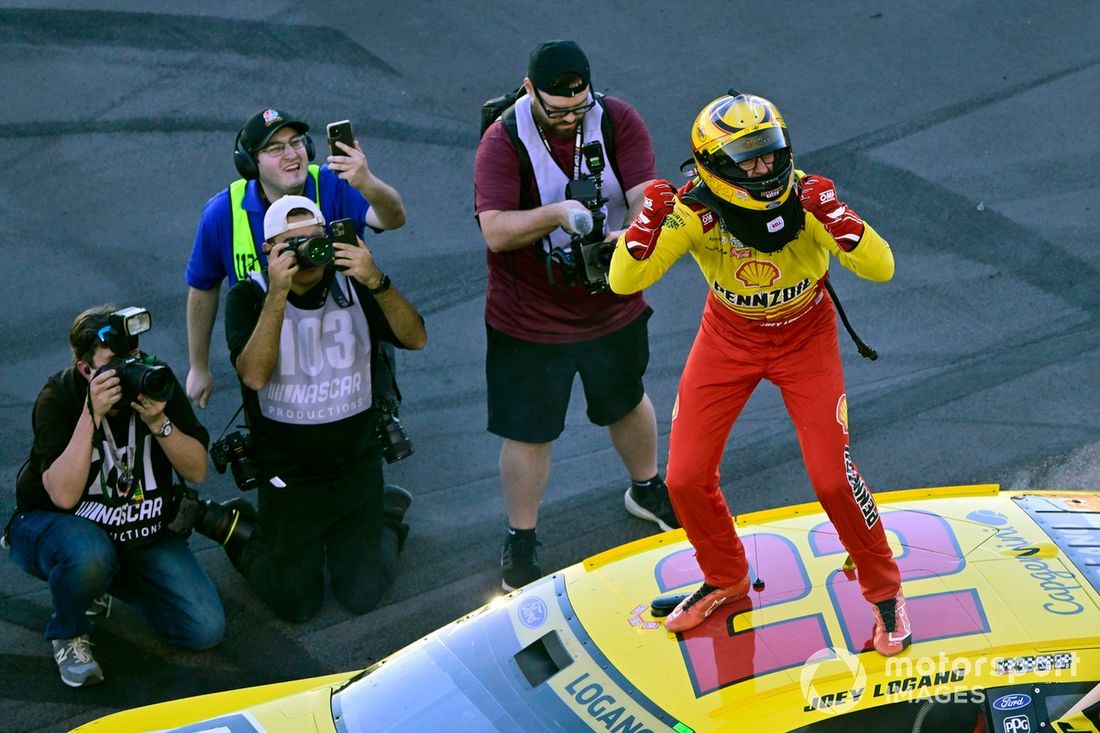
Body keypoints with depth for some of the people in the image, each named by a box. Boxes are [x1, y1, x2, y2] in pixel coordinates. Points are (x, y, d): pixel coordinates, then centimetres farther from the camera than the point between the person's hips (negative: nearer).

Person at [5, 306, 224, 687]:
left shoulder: (154, 381, -10)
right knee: (90, 554, -42)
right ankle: (68, 633, -7)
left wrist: (159, 422, -29)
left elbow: (197, 471, -11)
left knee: (206, 630, -11)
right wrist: (92, 413, -36)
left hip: (144, 532, 4)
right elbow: (64, 495, -31)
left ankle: (113, 581, 17)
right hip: (56, 525, -4)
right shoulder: (57, 398, -19)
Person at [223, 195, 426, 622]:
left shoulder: (353, 286, -5)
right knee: (296, 605, 5)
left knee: (362, 598, 8)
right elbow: (254, 375, -27)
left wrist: (377, 282, -30)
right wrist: (277, 294, -33)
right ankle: (247, 538, 33)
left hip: (358, 470, 2)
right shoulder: (250, 297, -12)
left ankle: (386, 519, 37)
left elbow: (415, 339, -15)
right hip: (288, 478, -2)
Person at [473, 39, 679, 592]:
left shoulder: (618, 122, -13)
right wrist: (557, 214, -44)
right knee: (528, 434, 7)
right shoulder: (503, 143, -21)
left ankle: (647, 490, 55)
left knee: (627, 403, 27)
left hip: (614, 308, 3)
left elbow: (646, 195, -22)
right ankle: (521, 541, 28)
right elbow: (495, 231, -29)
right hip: (528, 322, -3)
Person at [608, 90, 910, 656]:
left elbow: (881, 269, -33)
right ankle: (725, 580, 28)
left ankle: (883, 590, 17)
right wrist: (649, 220, -42)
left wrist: (834, 216, -46)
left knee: (832, 477, -10)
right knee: (686, 478, -2)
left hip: (805, 338, -2)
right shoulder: (695, 211, -24)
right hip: (729, 338, 2)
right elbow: (624, 282, -27)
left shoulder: (807, 199, -26)